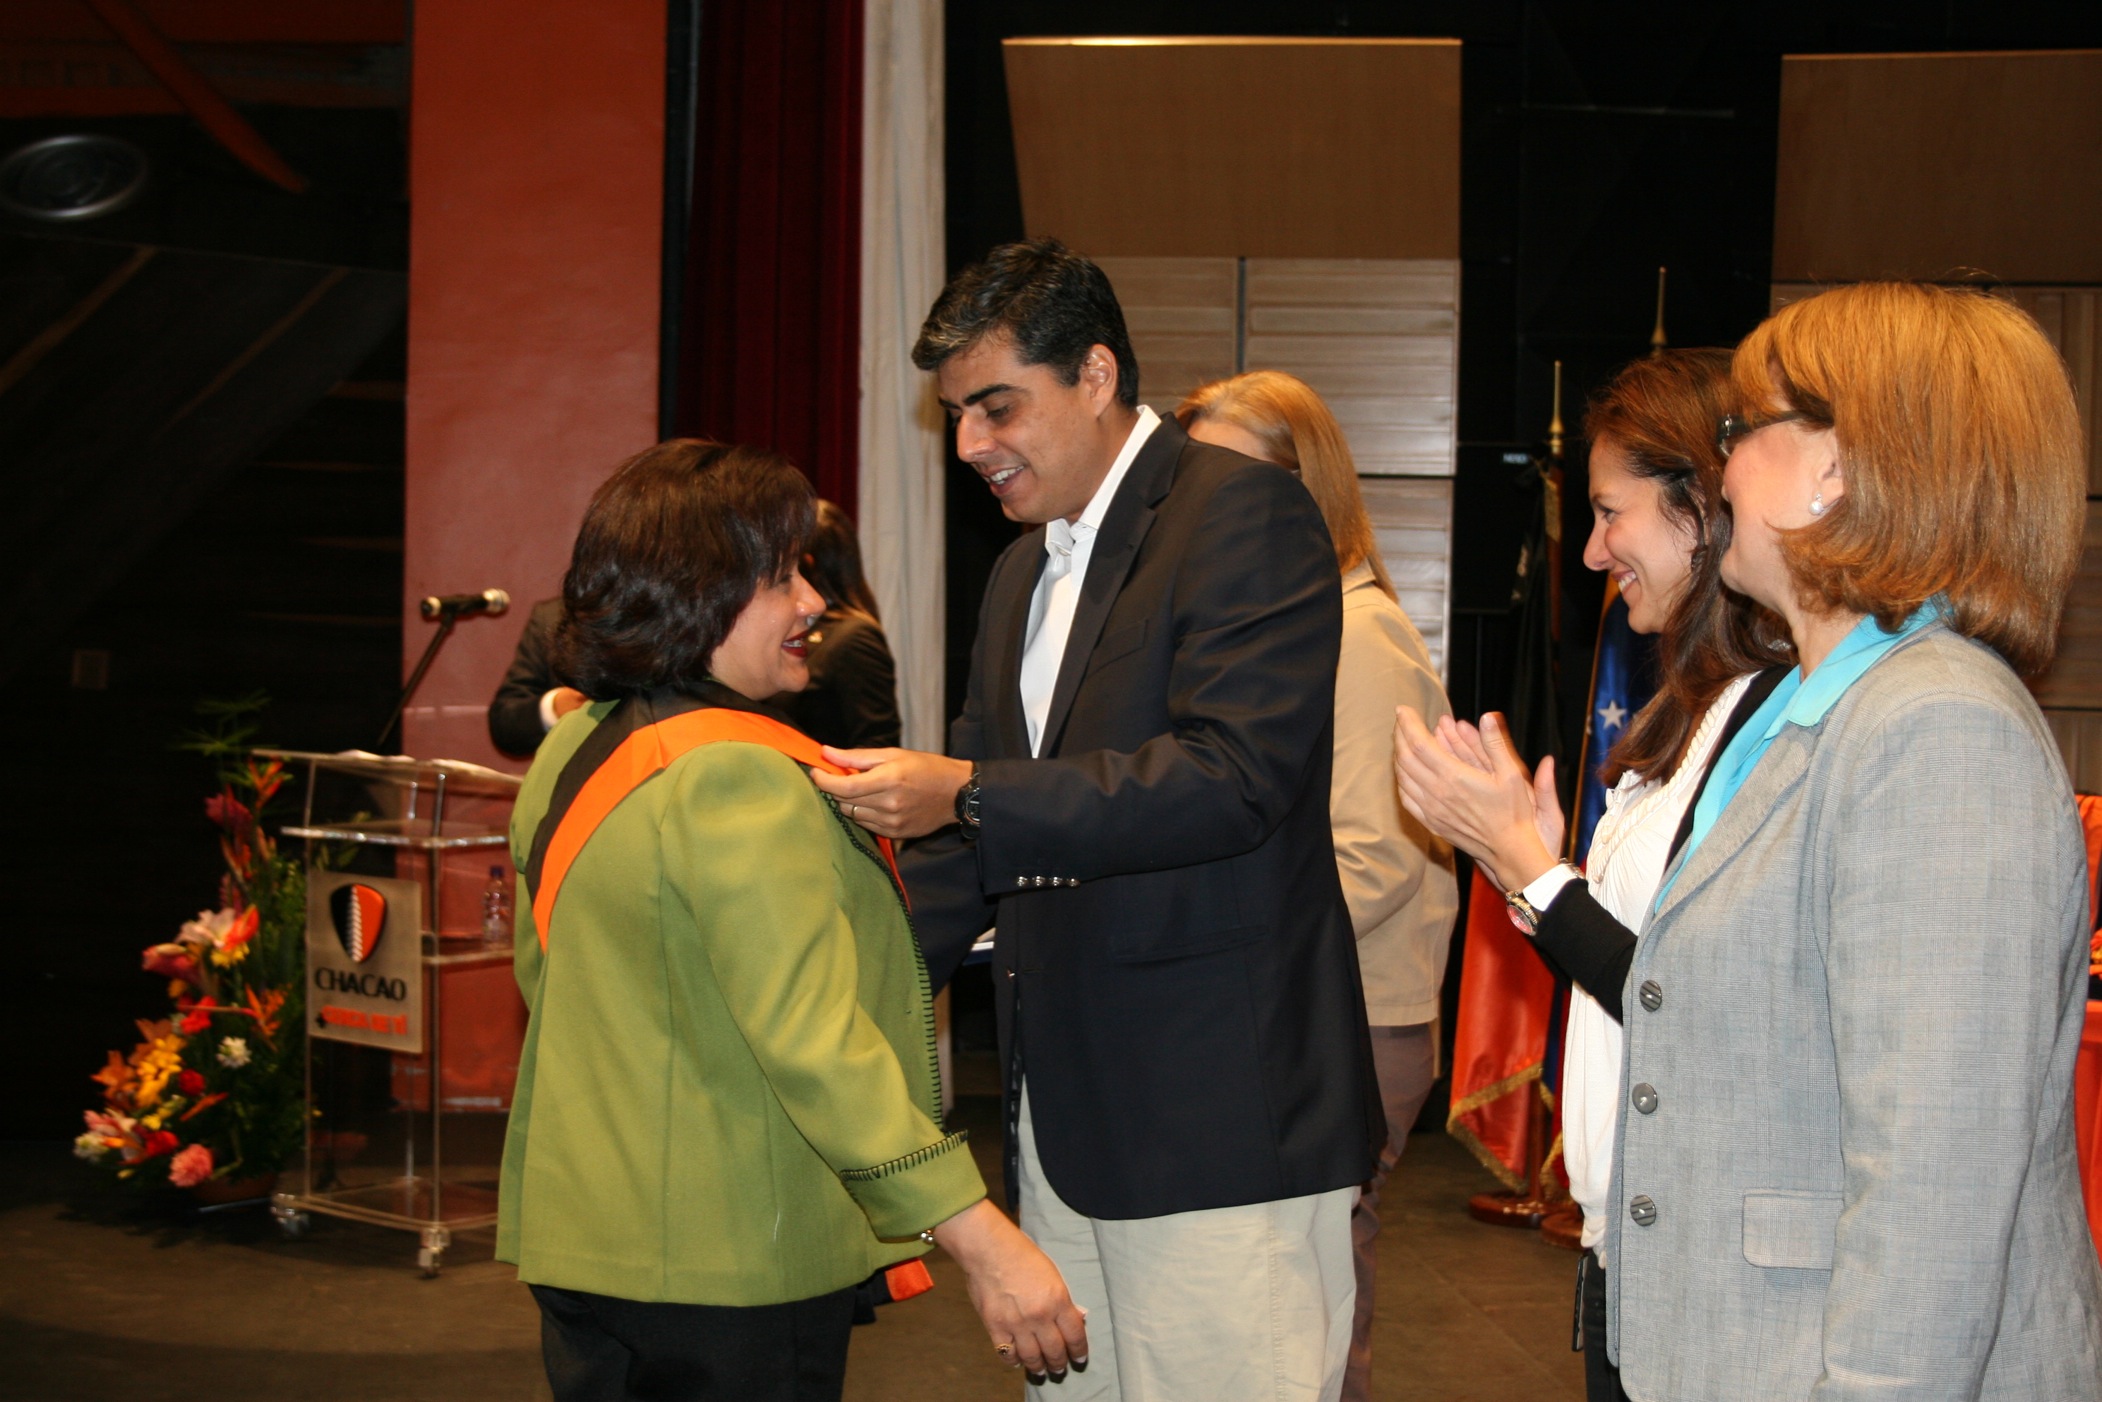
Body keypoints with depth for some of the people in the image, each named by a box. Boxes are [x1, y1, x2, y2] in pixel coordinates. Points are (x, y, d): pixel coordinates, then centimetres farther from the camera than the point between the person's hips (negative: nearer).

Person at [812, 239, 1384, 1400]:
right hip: (1063, 1123, 8)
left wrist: (968, 795, -24)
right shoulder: (1022, 572, 19)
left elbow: (1236, 778, -21)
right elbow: (974, 840, 24)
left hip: (1220, 1119, -8)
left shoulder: (1243, 514, -8)